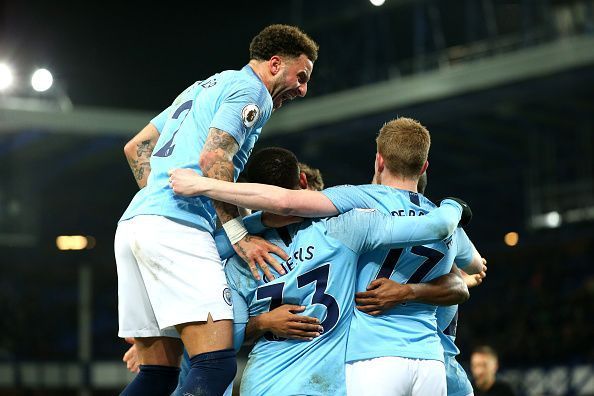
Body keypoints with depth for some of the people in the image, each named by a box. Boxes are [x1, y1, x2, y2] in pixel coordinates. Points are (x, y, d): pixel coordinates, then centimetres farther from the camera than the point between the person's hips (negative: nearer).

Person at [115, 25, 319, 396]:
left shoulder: (204, 87, 29)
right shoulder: (251, 90, 1)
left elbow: (135, 148, 28)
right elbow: (213, 160, -13)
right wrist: (239, 235, -10)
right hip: (178, 226, -10)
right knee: (217, 364, -16)